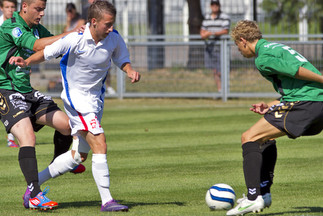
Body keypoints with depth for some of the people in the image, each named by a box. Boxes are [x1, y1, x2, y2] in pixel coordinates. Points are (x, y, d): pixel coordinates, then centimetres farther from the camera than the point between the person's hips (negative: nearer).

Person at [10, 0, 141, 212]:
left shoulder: (114, 39, -8)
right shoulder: (75, 40, -21)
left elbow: (122, 59, 8)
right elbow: (47, 52, -12)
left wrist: (130, 70, -13)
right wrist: (26, 62, -29)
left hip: (96, 98, 7)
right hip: (76, 97, -7)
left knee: (79, 155, 13)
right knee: (100, 145, -19)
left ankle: (35, 183, 28)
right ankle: (107, 200, -15)